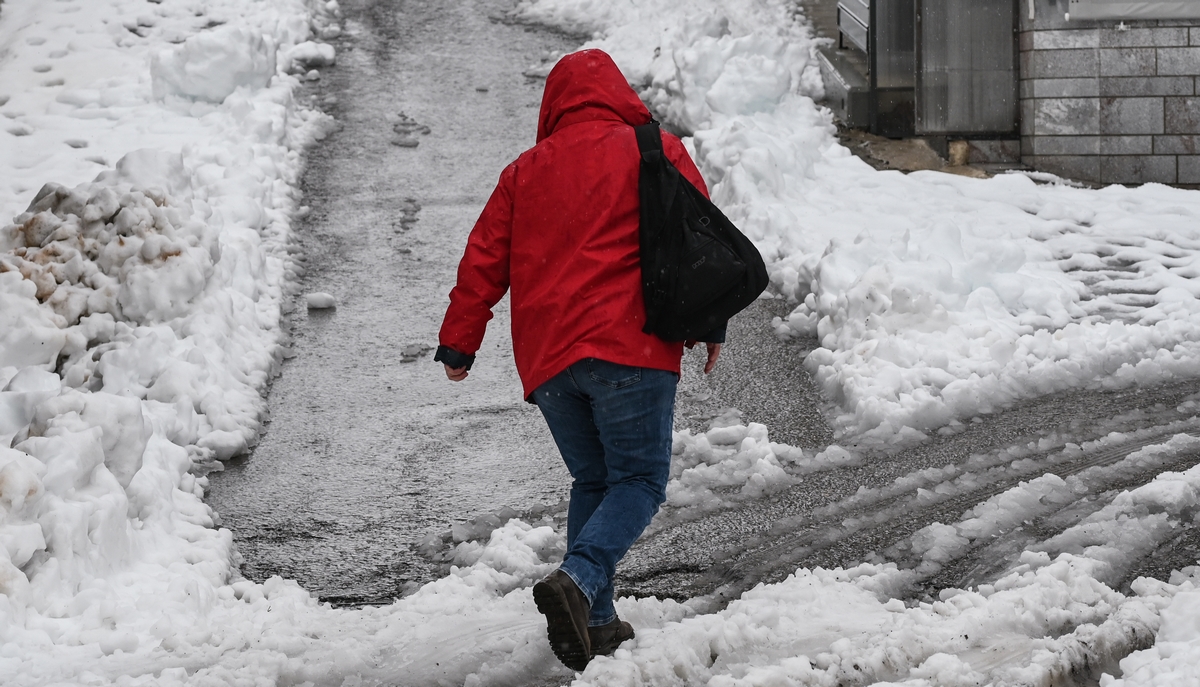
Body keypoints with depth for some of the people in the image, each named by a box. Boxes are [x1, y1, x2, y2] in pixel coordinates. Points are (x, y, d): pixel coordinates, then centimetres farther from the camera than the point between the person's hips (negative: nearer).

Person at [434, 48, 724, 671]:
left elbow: (484, 262, 15)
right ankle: (578, 582, -25)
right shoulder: (657, 152, 8)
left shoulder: (525, 170, 16)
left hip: (546, 360, 4)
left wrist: (458, 344, 21)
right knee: (639, 481, 0)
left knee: (592, 481, 16)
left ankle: (596, 623, 8)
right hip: (629, 348, -4)